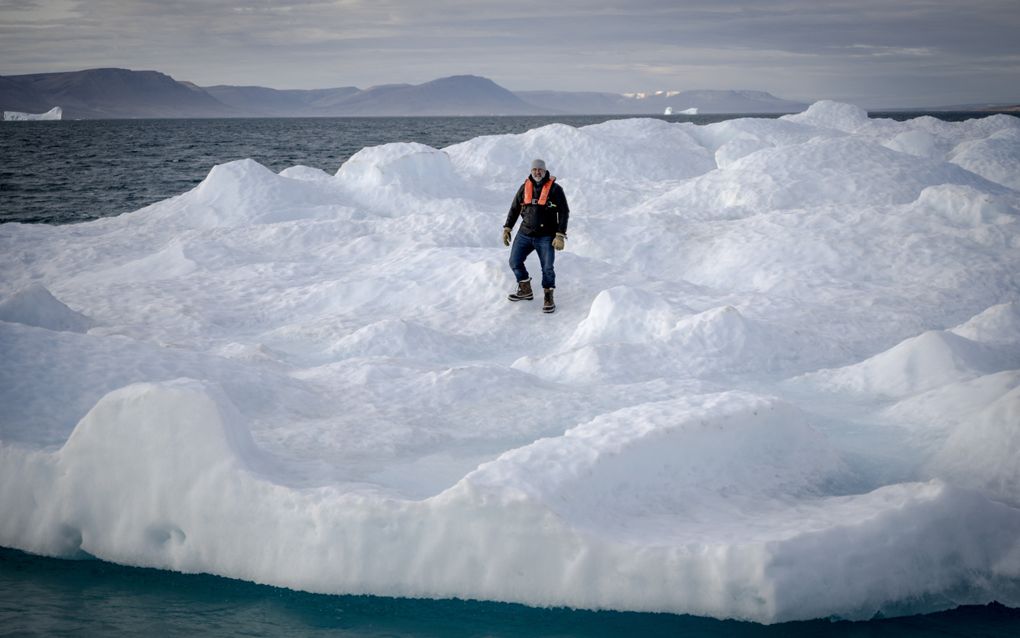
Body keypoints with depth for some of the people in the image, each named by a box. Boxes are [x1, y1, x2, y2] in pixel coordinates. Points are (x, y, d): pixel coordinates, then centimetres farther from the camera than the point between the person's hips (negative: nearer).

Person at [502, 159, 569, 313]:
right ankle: (525, 290, 22)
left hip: (546, 237, -4)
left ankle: (549, 298, 7)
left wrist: (560, 236, -13)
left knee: (547, 268, -6)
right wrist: (507, 228, 9)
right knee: (515, 262, 3)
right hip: (525, 234, 4)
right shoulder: (525, 187, 5)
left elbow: (564, 212, -7)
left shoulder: (555, 189, -7)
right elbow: (514, 208, 14)